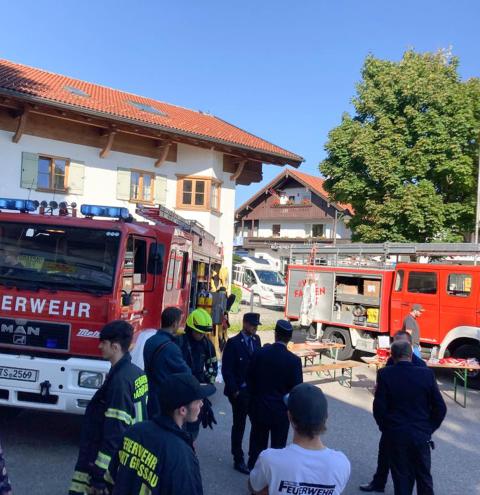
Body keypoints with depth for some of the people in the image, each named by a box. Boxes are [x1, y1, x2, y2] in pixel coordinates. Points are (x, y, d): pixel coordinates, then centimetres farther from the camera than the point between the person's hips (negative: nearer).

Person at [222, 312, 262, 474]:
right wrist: (234, 391, -13)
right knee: (239, 426, 8)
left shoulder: (256, 340, 6)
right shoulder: (233, 343, -12)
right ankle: (238, 460, 23)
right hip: (240, 392, -5)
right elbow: (226, 370, -12)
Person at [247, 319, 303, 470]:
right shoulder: (294, 360, -17)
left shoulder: (260, 353, -10)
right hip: (281, 411, -2)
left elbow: (249, 377, -1)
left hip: (259, 407, 2)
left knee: (258, 443, 18)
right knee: (278, 446, 13)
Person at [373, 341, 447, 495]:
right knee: (424, 476, 19)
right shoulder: (427, 374, -9)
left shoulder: (385, 374, -13)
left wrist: (385, 428, 4)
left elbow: (379, 407, -13)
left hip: (395, 435, -1)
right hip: (421, 436, 1)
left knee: (401, 478, 14)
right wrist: (429, 428, 8)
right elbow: (440, 407, -5)